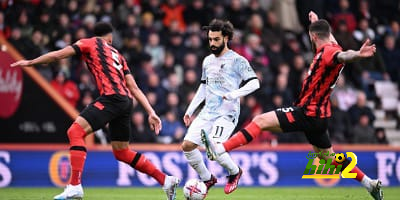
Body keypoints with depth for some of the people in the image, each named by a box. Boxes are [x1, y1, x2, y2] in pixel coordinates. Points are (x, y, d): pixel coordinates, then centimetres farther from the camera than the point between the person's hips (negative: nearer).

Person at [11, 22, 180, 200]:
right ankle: (166, 181, 22)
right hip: (126, 101, 7)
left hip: (111, 97, -7)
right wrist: (151, 112, 16)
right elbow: (134, 88, 21)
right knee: (121, 152, 18)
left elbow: (57, 55, 8)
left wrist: (29, 62, 19)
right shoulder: (117, 55, 28)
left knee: (75, 132, -13)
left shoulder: (89, 43, 13)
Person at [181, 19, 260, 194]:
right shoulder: (207, 61, 15)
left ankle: (234, 172, 7)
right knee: (187, 145, -5)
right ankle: (207, 179, 14)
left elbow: (254, 83, -13)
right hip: (208, 112, 7)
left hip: (227, 113, -7)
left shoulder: (237, 60, -6)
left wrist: (234, 94, -27)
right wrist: (190, 110, 21)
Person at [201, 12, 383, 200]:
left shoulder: (327, 52, -17)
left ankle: (219, 150, -22)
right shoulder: (331, 48, 11)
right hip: (319, 115, 10)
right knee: (328, 156, 21)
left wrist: (357, 54, -63)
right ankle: (370, 184, 25)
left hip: (307, 112, -10)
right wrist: (317, 22, 51)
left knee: (260, 121, -14)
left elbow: (342, 55, -41)